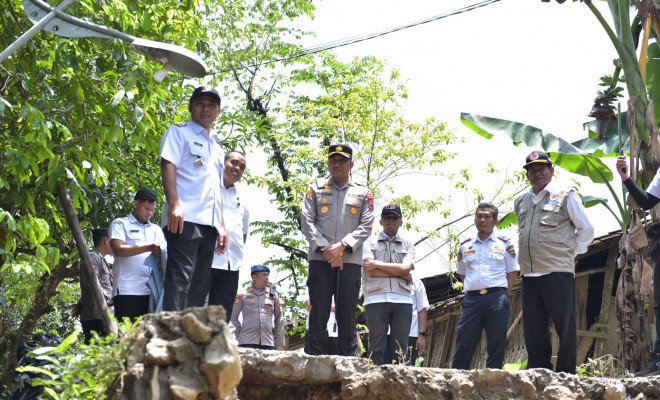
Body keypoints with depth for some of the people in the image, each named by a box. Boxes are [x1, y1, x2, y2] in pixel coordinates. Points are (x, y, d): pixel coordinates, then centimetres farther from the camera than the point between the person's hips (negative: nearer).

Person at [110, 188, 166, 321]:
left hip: (152, 290, 5)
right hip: (127, 290, -5)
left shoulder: (156, 229, 27)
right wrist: (150, 248, -15)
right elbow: (119, 250, -6)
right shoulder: (120, 224, 10)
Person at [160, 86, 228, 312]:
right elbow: (168, 166, -6)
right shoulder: (179, 132, 8)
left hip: (209, 224, 7)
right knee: (180, 278, -17)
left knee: (200, 284, 4)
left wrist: (221, 226, 18)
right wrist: (174, 204, -20)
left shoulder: (217, 146, 28)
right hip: (185, 219, -7)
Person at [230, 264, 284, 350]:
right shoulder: (243, 295, 8)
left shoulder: (273, 296, 15)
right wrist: (239, 336, 4)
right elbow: (233, 317, 11)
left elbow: (279, 320, 18)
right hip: (247, 343, -2)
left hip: (268, 344, 2)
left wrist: (279, 344, 13)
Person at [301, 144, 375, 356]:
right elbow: (307, 222, 5)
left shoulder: (363, 194, 14)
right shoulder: (316, 190, 15)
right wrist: (325, 247, -9)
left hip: (350, 261, 0)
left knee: (347, 314, -1)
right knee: (318, 312, -3)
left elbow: (366, 226, 3)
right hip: (319, 259, 0)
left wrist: (341, 246, -11)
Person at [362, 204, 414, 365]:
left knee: (401, 351, 0)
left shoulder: (408, 246, 19)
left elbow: (405, 268, 0)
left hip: (402, 299, 2)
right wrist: (399, 273, -1)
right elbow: (368, 269, -3)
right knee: (376, 348, -4)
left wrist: (377, 264, -3)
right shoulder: (370, 242, 14)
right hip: (376, 299, -2)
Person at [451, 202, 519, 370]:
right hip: (472, 298, 2)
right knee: (464, 343, -2)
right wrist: (471, 292, 8)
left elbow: (512, 272, 8)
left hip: (497, 298, -2)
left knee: (497, 343, -2)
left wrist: (501, 295, -1)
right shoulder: (466, 246, 16)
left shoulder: (504, 243, 9)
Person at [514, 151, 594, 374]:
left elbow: (586, 230, 7)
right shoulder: (521, 202, 19)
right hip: (529, 275, 5)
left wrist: (570, 253, 3)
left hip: (558, 272, -5)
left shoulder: (565, 196, 4)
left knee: (565, 328, -3)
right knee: (533, 330, 6)